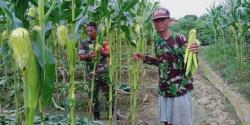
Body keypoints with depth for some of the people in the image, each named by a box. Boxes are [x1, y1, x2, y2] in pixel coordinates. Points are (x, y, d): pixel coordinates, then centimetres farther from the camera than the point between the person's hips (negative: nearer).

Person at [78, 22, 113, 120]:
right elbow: (81, 57, 0)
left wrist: (102, 51, -19)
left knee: (109, 91, 3)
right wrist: (88, 55, -20)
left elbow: (109, 53, 0)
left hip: (104, 71, 0)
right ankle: (96, 116, 16)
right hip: (91, 72, 0)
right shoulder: (84, 44, 5)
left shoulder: (103, 41, 5)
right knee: (93, 93, 3)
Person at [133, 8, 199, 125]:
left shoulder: (179, 39, -13)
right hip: (163, 91, 6)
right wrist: (145, 58, 11)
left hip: (180, 90, -5)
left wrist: (193, 53, -35)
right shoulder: (157, 42, 5)